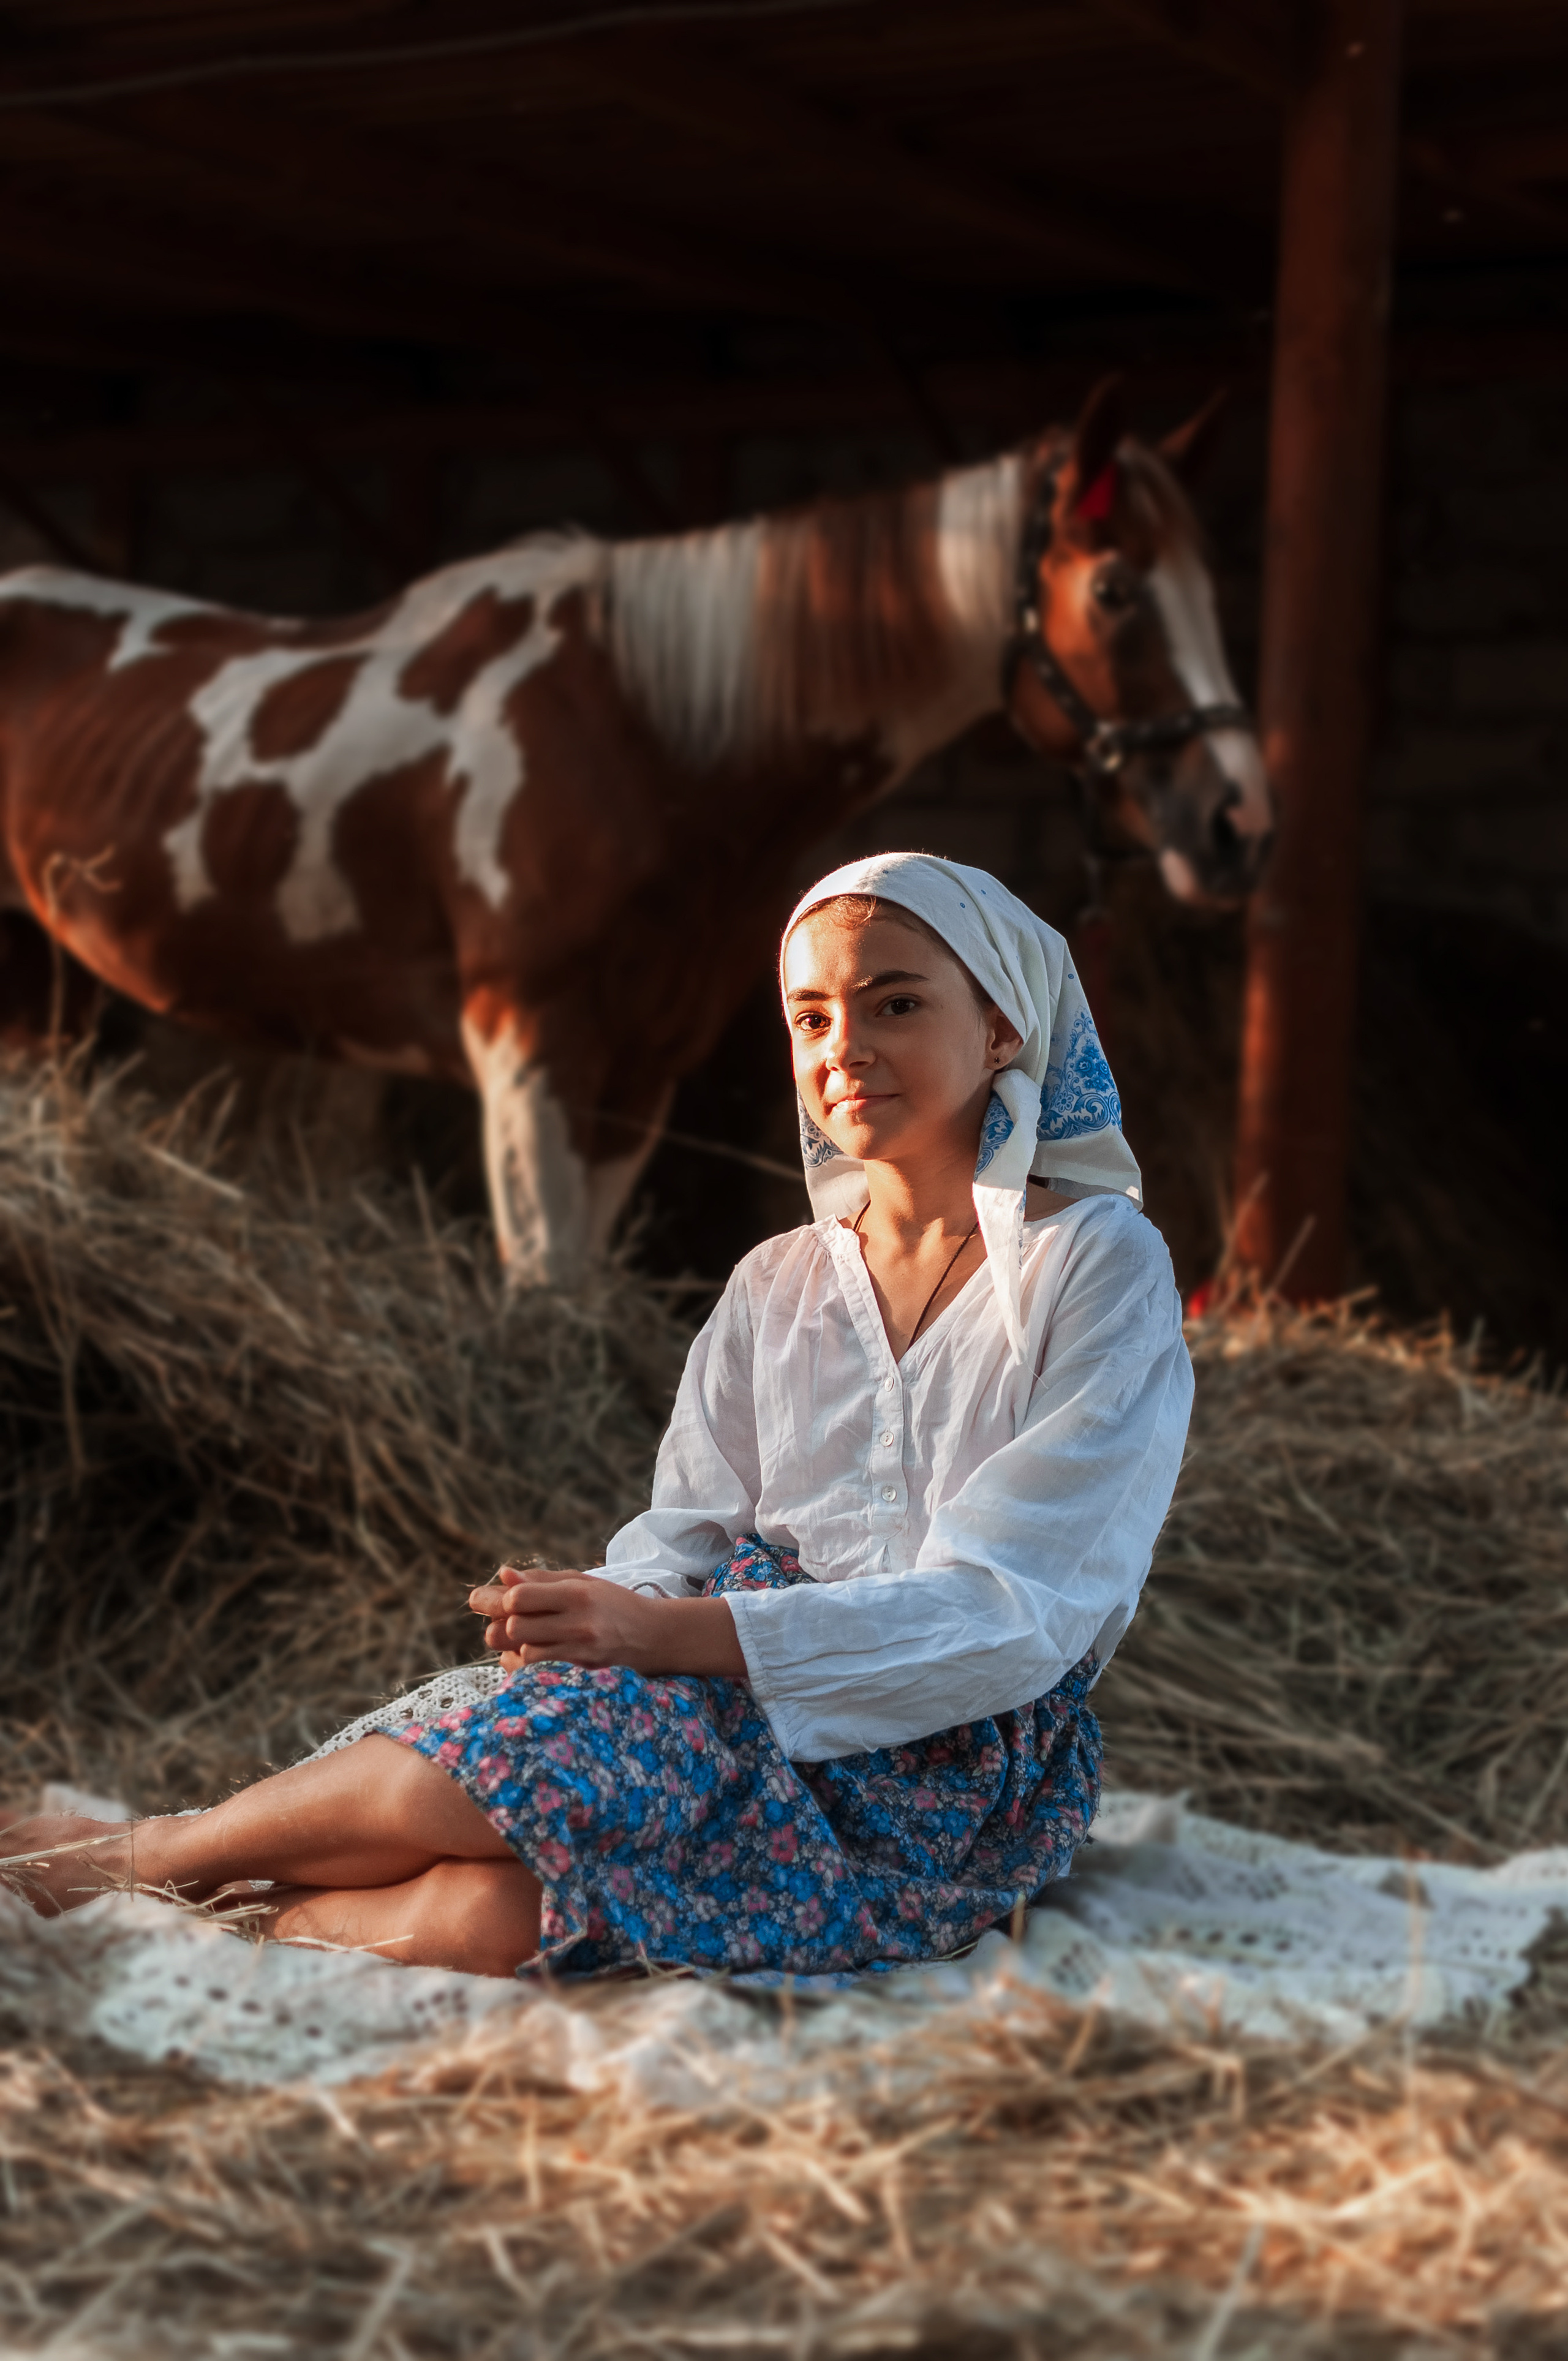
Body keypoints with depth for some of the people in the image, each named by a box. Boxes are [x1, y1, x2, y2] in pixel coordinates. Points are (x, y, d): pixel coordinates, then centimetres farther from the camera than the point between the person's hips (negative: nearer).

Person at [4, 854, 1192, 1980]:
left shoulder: (1100, 1262, -4)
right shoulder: (777, 1285, 14)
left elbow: (1011, 1609, -14)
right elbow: (690, 1534, 9)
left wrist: (658, 1631, -23)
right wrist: (599, 1611, -18)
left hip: (962, 1772, -4)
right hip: (752, 1700, 4)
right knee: (484, 1910, -31)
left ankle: (141, 1855, -11)